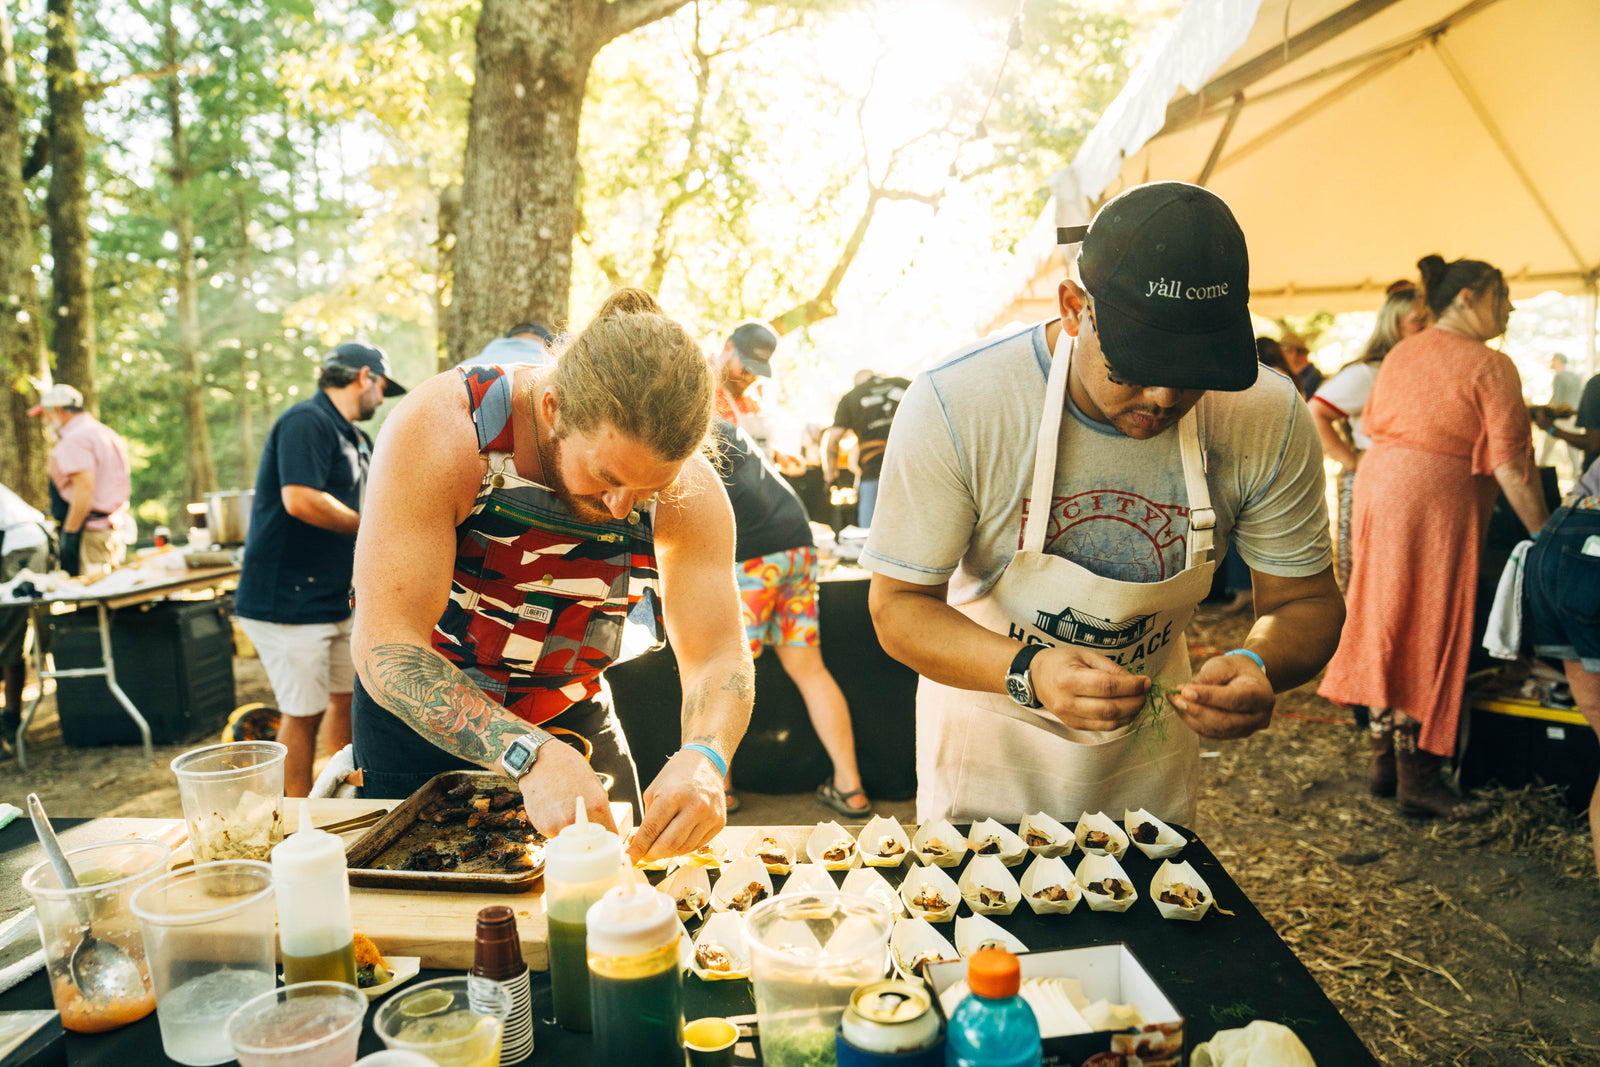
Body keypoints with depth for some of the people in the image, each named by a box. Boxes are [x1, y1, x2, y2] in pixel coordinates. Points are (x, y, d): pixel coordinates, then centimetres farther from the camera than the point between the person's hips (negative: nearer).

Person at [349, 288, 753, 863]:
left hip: (573, 714, 3)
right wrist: (532, 755, -49)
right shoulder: (437, 432, -33)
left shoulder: (687, 488, -23)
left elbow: (719, 656, -19)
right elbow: (387, 650, -36)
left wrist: (702, 757, -41)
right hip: (418, 717, -2)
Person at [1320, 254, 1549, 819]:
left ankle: (1383, 757, 20)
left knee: (1386, 624, 12)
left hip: (1376, 485, 7)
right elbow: (1511, 466, -12)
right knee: (1427, 632, -1)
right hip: (1435, 501, -7)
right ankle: (1416, 777, 6)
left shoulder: (1399, 355, 13)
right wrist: (1546, 539, -8)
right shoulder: (1490, 366, -8)